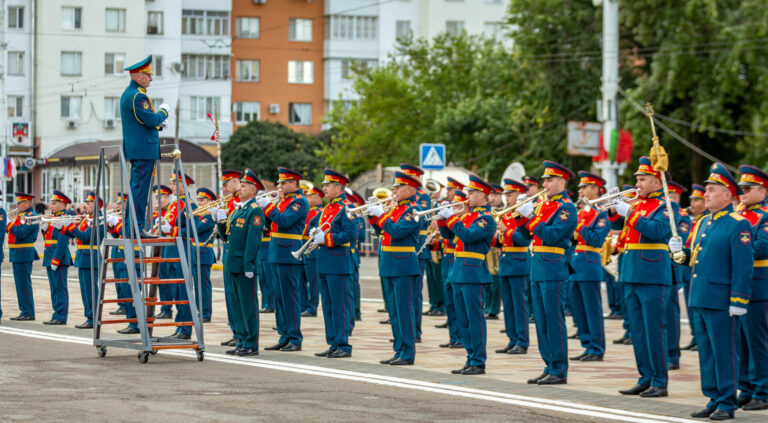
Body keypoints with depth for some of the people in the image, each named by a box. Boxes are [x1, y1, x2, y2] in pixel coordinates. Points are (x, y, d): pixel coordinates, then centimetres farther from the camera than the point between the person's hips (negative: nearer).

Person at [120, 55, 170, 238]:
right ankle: (137, 227, -9)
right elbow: (151, 120, -21)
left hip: (134, 148, 11)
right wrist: (163, 111, -3)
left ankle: (129, 225, 17)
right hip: (144, 149, -11)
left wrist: (159, 121, 12)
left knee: (136, 187, 14)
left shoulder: (127, 93, 18)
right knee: (140, 187, -9)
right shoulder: (138, 96, -16)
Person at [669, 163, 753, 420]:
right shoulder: (703, 223, 16)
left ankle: (727, 404, 4)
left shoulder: (738, 225, -10)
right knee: (706, 351, 12)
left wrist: (738, 301, -19)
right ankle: (714, 400, 19)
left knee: (724, 353, -2)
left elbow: (743, 266, -15)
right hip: (700, 299, 8)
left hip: (721, 302, -8)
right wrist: (680, 251, 3)